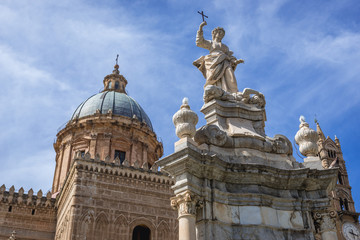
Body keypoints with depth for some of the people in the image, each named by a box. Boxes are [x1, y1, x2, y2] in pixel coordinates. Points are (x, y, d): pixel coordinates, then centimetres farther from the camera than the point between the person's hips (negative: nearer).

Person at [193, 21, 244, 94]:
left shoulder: (225, 47, 36)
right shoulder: (210, 43, 30)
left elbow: (230, 58, 23)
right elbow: (199, 43, 12)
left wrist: (236, 61, 0)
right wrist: (200, 28, 5)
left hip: (225, 64, 3)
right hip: (214, 64, -2)